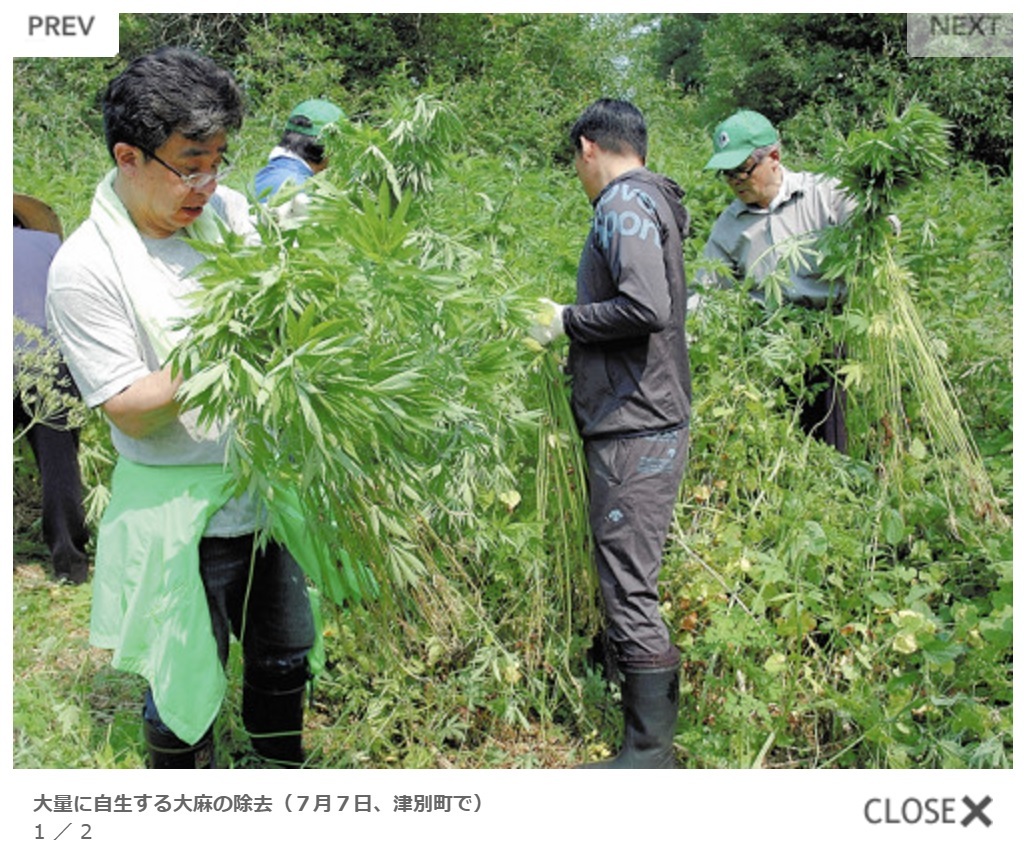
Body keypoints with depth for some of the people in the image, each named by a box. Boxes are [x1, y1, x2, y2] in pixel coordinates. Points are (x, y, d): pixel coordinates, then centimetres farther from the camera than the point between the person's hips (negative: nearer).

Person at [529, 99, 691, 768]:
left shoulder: (625, 204, -11)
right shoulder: (650, 202, 19)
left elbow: (646, 307, -25)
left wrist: (567, 321, -12)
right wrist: (577, 338, 18)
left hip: (634, 433, -10)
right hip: (647, 427, 10)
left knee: (630, 591, -6)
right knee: (629, 585, 17)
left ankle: (649, 755, 3)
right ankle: (650, 736, 30)